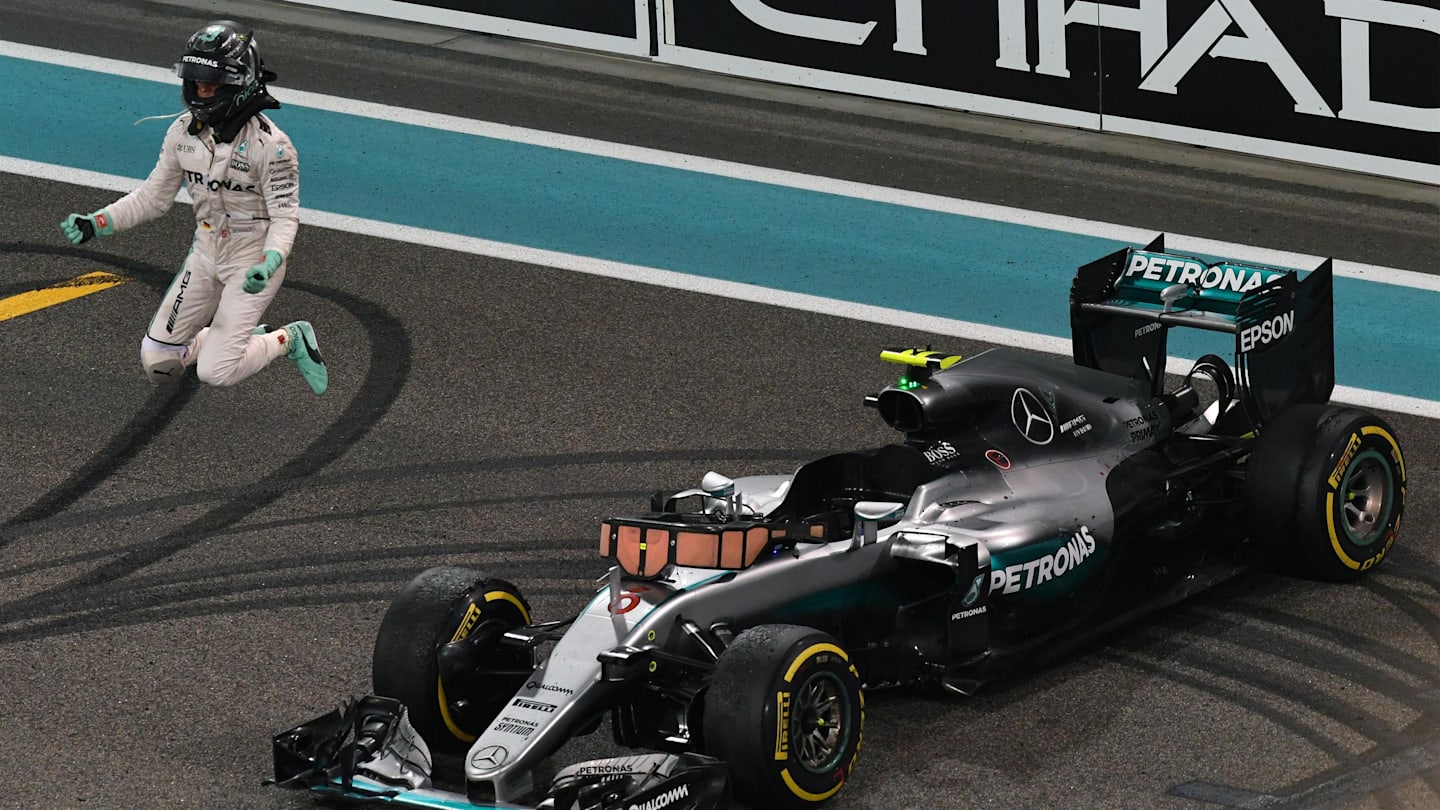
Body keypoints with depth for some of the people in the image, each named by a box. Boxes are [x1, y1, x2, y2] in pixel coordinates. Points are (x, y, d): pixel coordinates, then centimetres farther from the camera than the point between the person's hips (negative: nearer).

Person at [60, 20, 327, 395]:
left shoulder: (270, 145, -22)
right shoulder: (183, 132, -4)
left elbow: (285, 217, -18)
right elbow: (154, 196, 6)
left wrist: (269, 265, -36)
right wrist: (96, 224, -5)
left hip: (253, 261, -6)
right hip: (206, 253, 6)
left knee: (215, 372, -14)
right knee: (157, 362, 5)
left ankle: (290, 340, 12)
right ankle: (244, 336, 28)